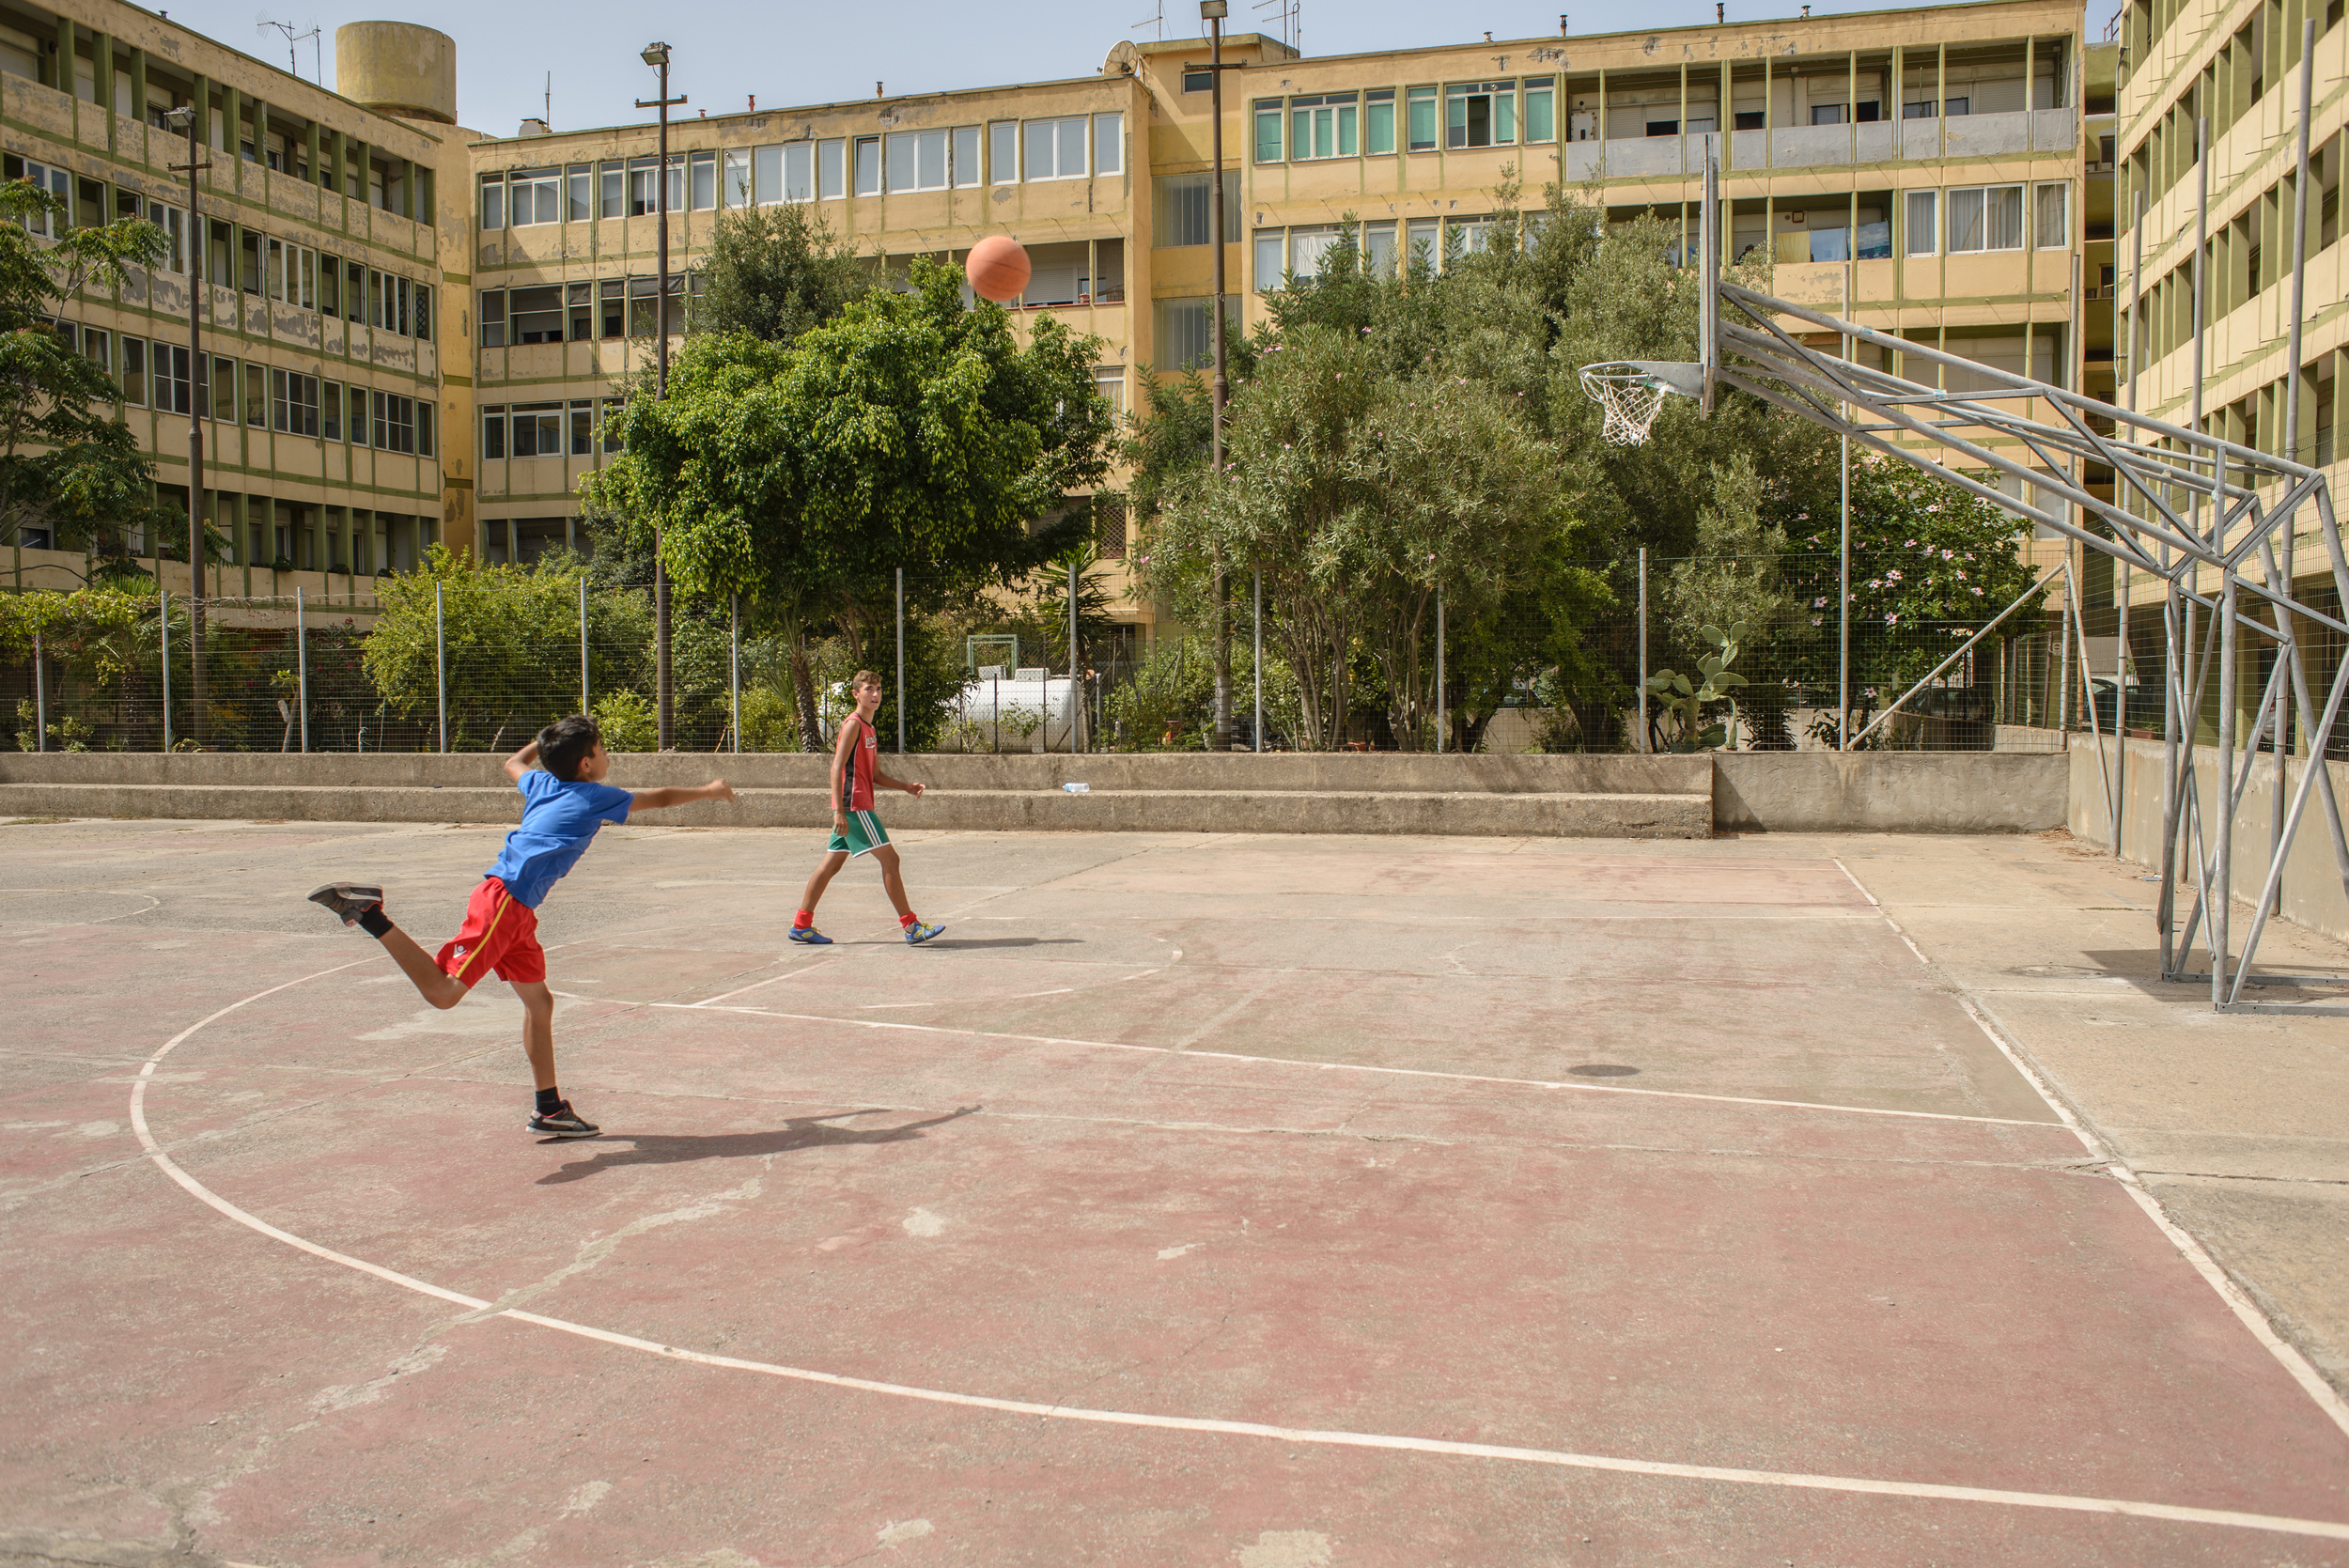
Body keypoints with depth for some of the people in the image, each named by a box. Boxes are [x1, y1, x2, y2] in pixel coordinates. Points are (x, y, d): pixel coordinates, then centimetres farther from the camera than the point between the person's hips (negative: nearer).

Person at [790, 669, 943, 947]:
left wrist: (907, 787, 10)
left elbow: (875, 775, 23)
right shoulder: (853, 724, -10)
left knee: (831, 864, 10)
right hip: (854, 806, -10)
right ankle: (911, 927, -5)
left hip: (860, 806, 10)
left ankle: (801, 925, 13)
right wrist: (839, 810, -23)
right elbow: (837, 767, -17)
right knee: (889, 858, -8)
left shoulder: (869, 728, 19)